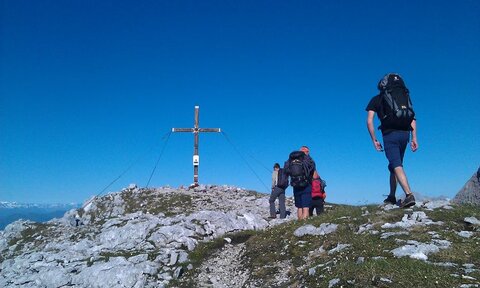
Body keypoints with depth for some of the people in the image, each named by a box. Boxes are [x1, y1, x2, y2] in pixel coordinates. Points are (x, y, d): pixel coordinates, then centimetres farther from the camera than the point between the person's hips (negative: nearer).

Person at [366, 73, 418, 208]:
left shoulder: (377, 99, 10)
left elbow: (369, 121, 0)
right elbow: (412, 118, 11)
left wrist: (374, 140, 5)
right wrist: (414, 138, 9)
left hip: (390, 135, -5)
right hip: (405, 133, 5)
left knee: (397, 165, -10)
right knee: (394, 165, 18)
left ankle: (409, 194, -27)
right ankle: (392, 196, 27)